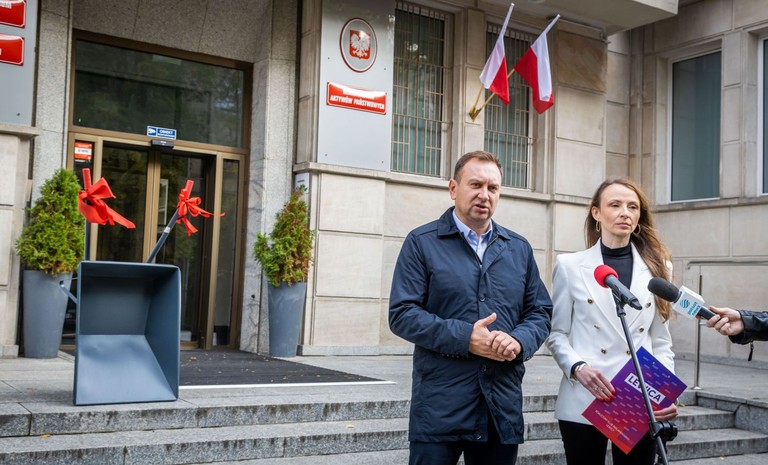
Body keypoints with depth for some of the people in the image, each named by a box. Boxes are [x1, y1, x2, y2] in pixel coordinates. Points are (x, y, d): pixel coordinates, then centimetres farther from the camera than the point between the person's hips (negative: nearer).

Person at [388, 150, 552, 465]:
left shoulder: (519, 248, 14)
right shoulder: (422, 242, 0)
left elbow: (541, 312, 14)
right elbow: (402, 314, -7)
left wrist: (519, 341, -9)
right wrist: (465, 338, -17)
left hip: (503, 406, 4)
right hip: (440, 407, -4)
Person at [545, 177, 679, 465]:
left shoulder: (658, 267, 9)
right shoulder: (570, 265, 2)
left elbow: (661, 342, 9)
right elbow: (557, 334, 3)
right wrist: (578, 368, -15)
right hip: (584, 402, -2)